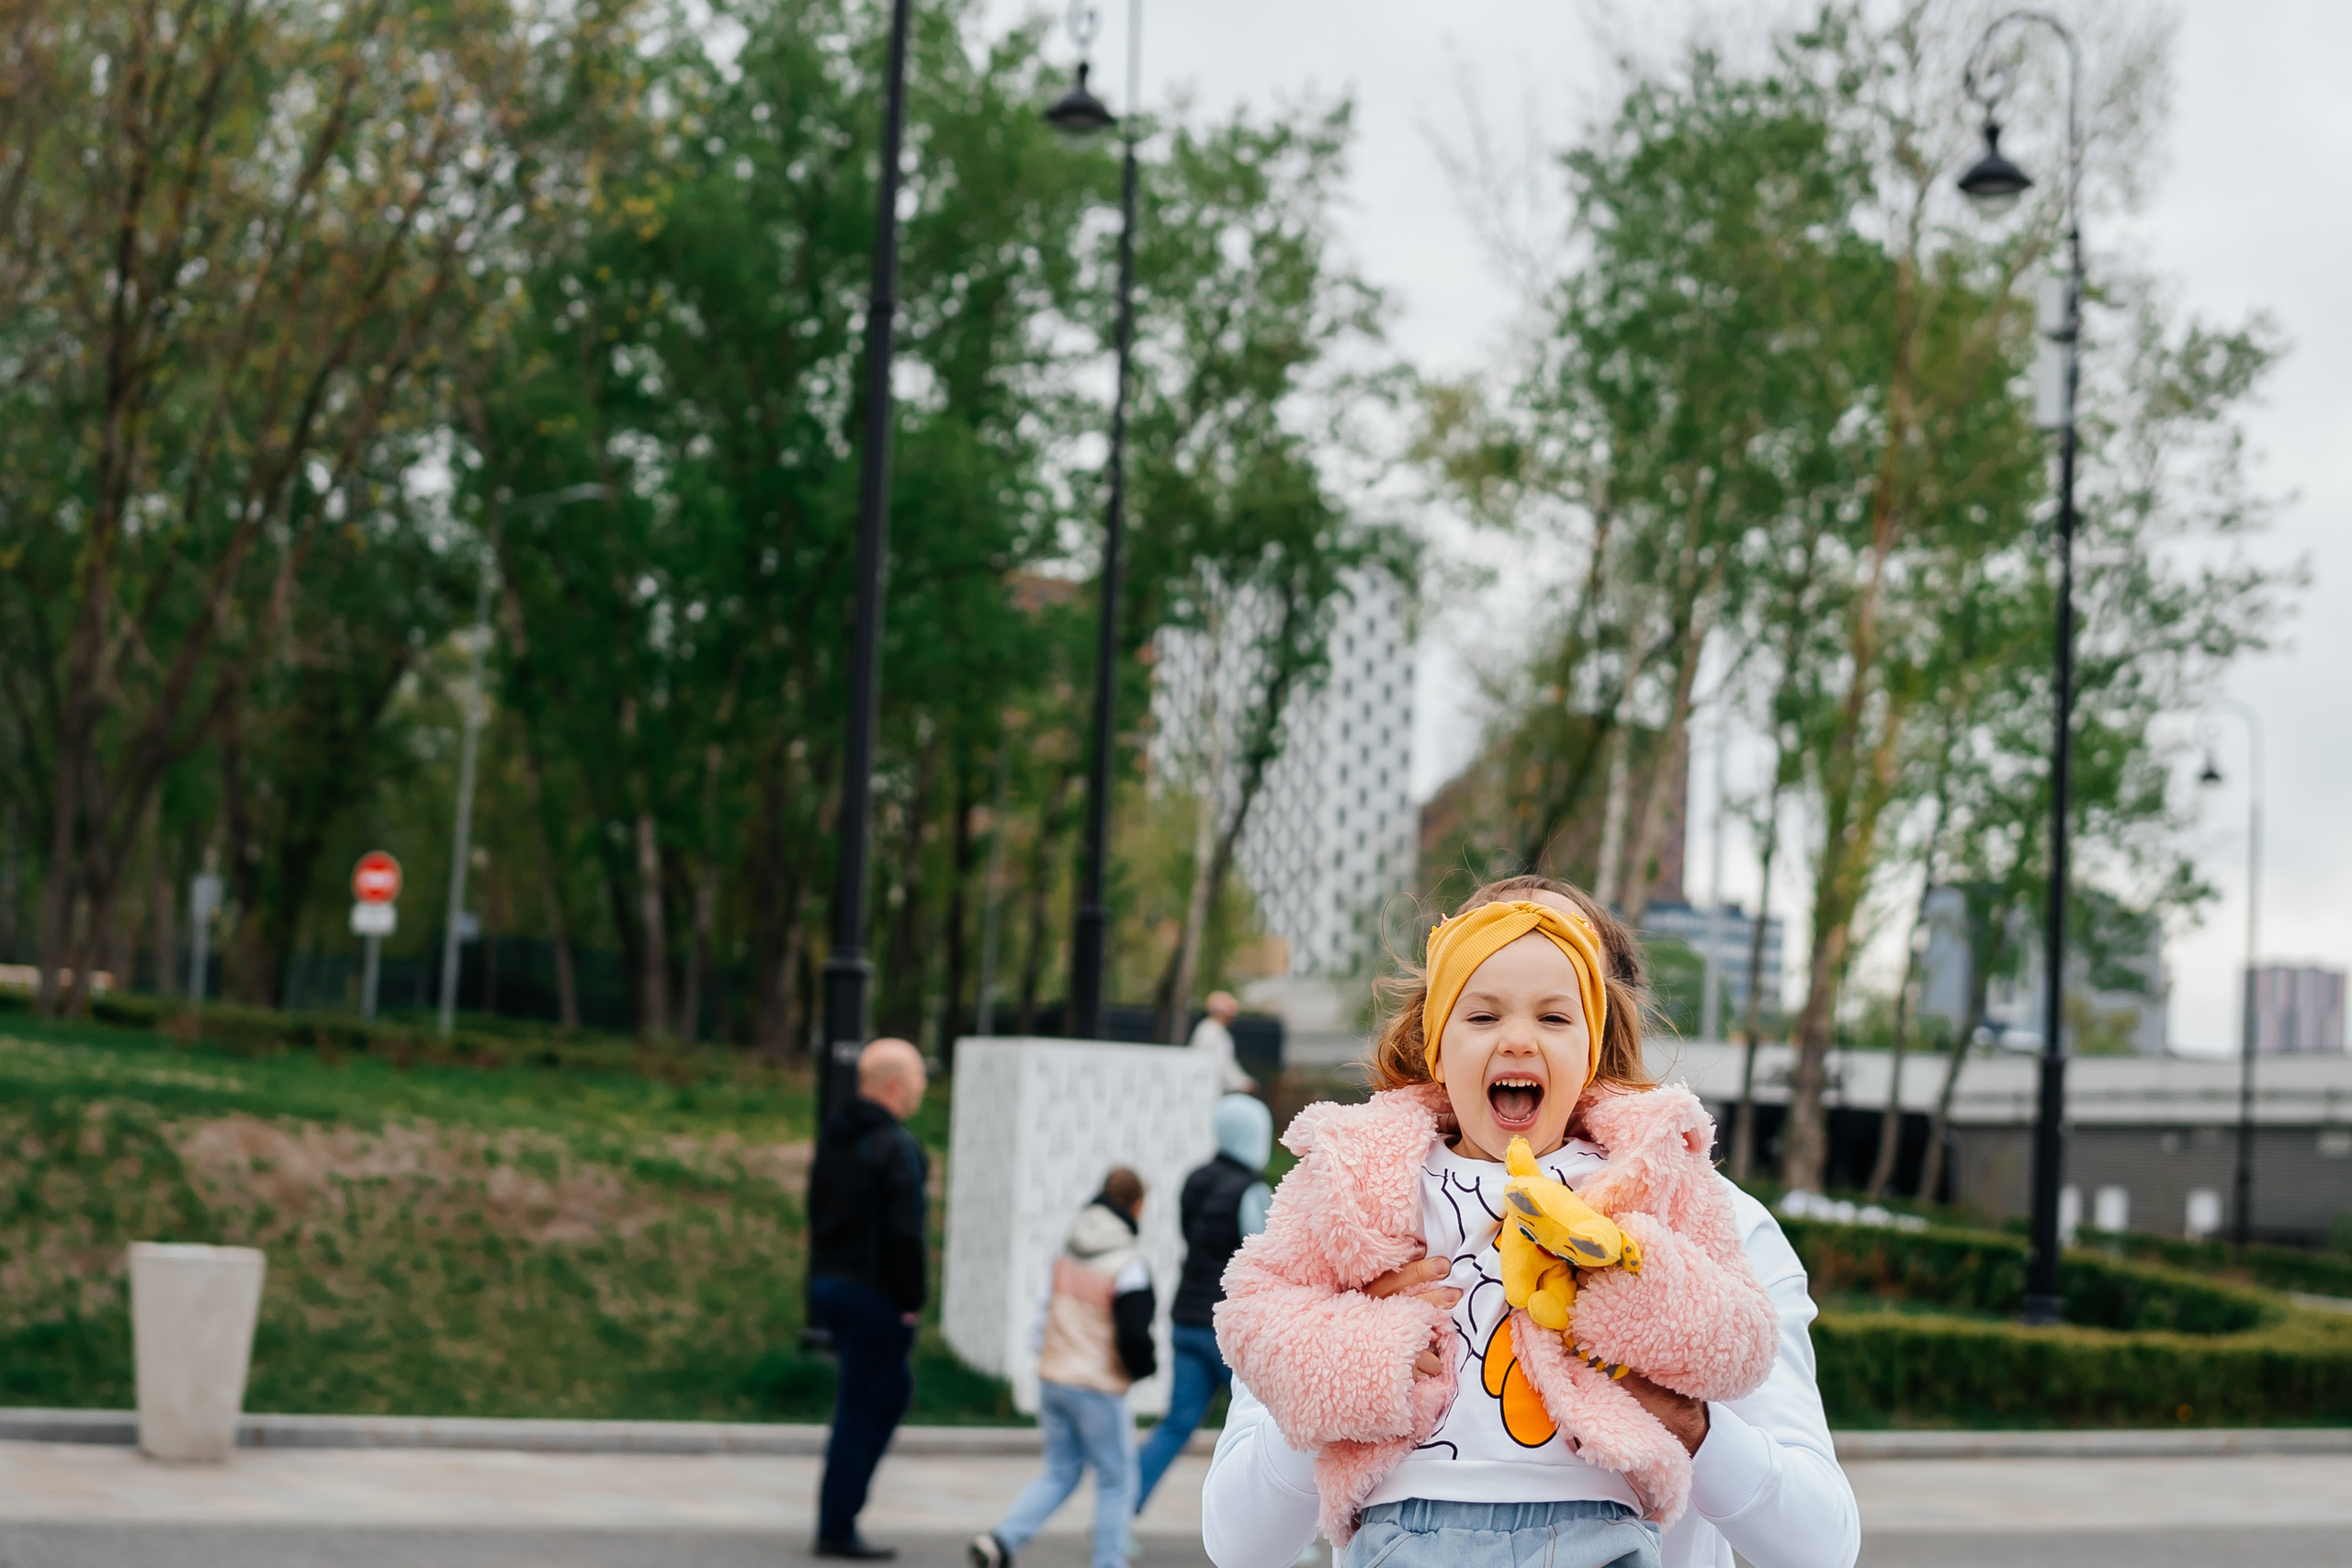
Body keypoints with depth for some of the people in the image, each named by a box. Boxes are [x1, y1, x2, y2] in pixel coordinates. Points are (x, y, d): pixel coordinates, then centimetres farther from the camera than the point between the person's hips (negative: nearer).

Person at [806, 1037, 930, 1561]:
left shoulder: (833, 1135, 11)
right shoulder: (895, 1146, -17)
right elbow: (904, 1231, -20)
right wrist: (911, 1301, -13)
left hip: (829, 1283, 9)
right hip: (874, 1295, -9)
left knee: (894, 1386, 20)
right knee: (860, 1409, -1)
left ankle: (838, 1518, 18)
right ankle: (837, 1530, 4)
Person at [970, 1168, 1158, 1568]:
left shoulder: (1067, 1252, 5)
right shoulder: (1128, 1265, -16)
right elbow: (1134, 1336, -20)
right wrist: (1147, 1365, 1)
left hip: (1052, 1380, 6)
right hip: (1098, 1391, -6)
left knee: (1059, 1475, 16)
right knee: (1115, 1482, 10)